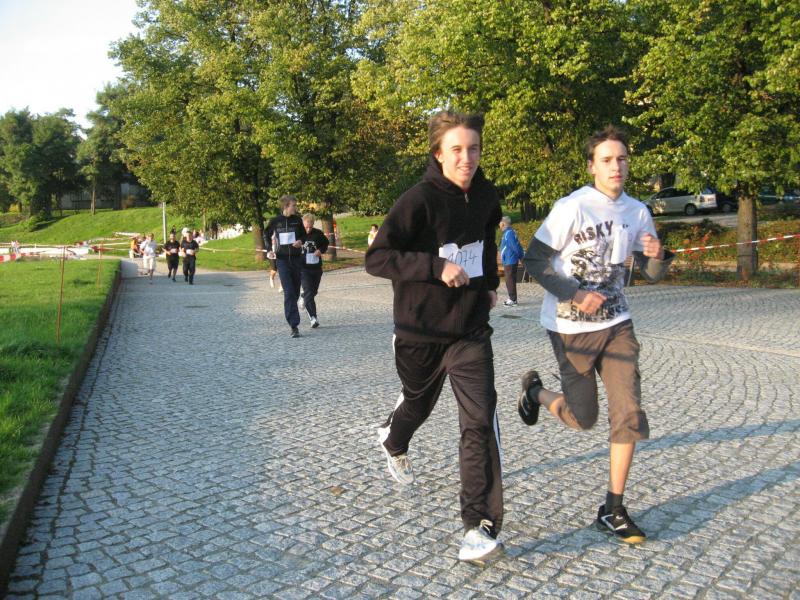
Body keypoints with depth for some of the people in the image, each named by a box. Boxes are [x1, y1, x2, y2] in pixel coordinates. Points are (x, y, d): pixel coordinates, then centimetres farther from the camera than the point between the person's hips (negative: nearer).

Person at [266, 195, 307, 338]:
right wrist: (269, 250, 1)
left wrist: (301, 241, -7)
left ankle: (290, 314, 33)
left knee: (295, 291, 9)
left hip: (297, 259, 3)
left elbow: (303, 235, 16)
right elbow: (267, 236, 14)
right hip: (282, 260, -3)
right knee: (288, 292, -11)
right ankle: (294, 326, -14)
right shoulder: (275, 221, -2)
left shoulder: (297, 220, 3)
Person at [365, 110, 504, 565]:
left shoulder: (486, 195, 0)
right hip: (420, 331, -3)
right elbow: (376, 258, -21)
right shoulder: (419, 200, -18)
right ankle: (394, 443, 59)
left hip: (471, 329, 3)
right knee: (418, 403, 21)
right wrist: (436, 266, -30)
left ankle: (482, 527, -5)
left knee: (481, 419, -11)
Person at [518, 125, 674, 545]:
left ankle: (613, 509, 7)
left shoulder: (636, 211, 4)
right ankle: (535, 391, 36)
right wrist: (575, 295, -23)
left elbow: (651, 273, 9)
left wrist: (658, 256, -14)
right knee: (583, 417, 4)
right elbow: (534, 261, -13)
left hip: (616, 324, 5)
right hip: (570, 328, -5)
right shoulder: (571, 208, -14)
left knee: (629, 412, -5)